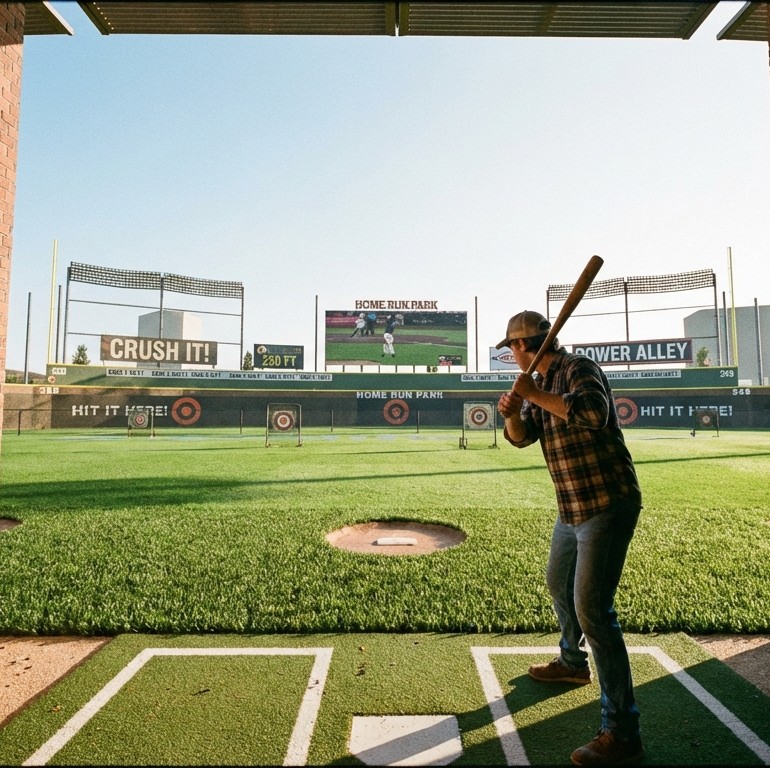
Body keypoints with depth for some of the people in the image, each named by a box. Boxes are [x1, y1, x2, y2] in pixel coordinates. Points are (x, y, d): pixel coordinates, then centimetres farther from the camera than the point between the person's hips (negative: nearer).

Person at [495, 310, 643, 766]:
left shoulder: (579, 369, -16)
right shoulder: (542, 381, 10)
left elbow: (594, 414, -36)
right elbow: (521, 437, 6)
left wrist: (534, 394, -28)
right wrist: (512, 413, -14)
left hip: (607, 505, -10)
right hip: (572, 508, 10)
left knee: (592, 609, -12)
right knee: (560, 583, 24)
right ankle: (573, 662, 47)